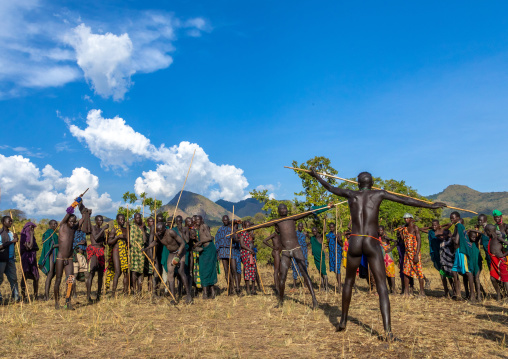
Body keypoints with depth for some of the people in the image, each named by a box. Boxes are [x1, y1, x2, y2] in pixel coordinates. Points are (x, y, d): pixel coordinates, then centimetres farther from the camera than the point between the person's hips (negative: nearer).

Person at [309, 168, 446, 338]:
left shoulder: (351, 194, 12)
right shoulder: (379, 194, 8)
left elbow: (330, 187, 25)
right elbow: (406, 200, 7)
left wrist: (316, 175, 40)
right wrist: (430, 205, 14)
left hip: (354, 242, 2)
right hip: (372, 243, -2)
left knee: (349, 281, 20)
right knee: (382, 286, -2)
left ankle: (343, 321, 30)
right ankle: (388, 330, -13)